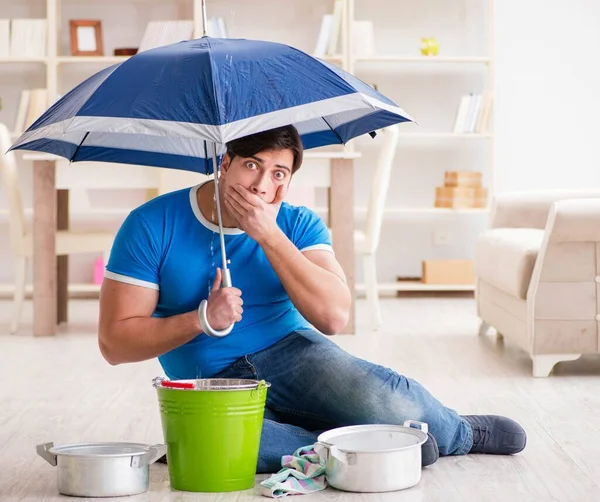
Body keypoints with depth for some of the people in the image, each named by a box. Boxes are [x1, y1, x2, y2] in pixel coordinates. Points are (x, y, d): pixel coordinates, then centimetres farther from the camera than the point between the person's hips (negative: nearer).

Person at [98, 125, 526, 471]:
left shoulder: (298, 225, -1)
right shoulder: (152, 225, -9)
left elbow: (334, 318, -17)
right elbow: (114, 341, -10)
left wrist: (269, 235, -21)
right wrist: (202, 319, -23)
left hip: (291, 353, 2)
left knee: (383, 404, -30)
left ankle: (463, 433, 4)